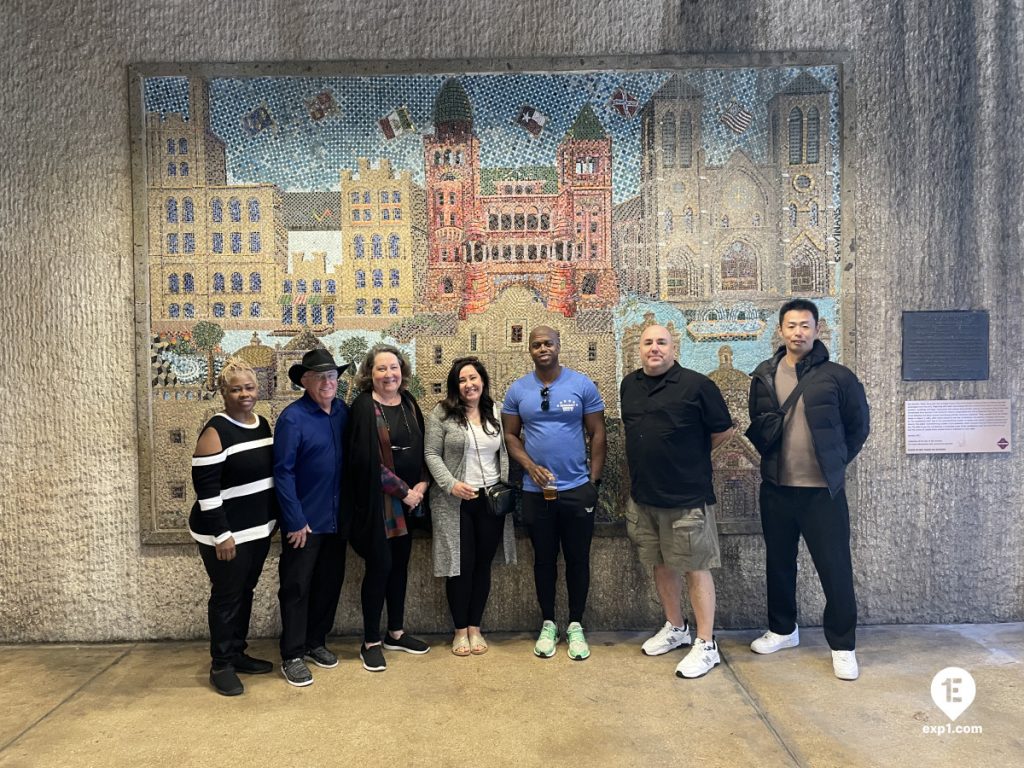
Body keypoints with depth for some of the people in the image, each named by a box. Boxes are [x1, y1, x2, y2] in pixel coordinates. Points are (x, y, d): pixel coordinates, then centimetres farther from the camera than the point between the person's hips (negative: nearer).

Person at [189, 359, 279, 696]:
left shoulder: (263, 424, 5)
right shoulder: (216, 432, -17)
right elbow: (206, 488, -19)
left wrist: (274, 519, 15)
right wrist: (221, 535, -20)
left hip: (259, 529, 7)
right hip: (227, 533, -7)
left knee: (245, 591, 17)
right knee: (227, 596, 4)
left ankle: (237, 653, 32)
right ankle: (220, 665, 20)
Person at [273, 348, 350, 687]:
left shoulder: (343, 412, 2)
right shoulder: (292, 418, -14)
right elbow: (283, 472, -15)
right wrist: (295, 521, -16)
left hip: (337, 518, 6)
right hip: (304, 520, -5)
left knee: (330, 583, 15)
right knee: (297, 587, 5)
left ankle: (316, 641, 32)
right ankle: (292, 655, 17)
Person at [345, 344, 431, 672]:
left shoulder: (409, 403, 8)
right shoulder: (363, 406, -11)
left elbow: (421, 447, 12)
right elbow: (368, 460, -16)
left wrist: (422, 484, -4)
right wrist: (403, 491, -14)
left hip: (410, 498, 6)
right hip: (377, 500, -6)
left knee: (400, 563, 13)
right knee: (380, 565, -1)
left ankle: (396, 633, 28)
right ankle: (371, 642, 14)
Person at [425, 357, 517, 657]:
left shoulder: (496, 413, 9)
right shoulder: (442, 414, -4)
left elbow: (503, 453, 12)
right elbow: (432, 454, -6)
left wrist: (506, 486, 0)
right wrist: (451, 484, -18)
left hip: (491, 499, 4)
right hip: (456, 502, -3)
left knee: (483, 564, 10)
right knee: (461, 565, 2)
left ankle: (475, 627, 24)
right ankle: (460, 630, 20)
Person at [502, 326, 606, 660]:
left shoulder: (582, 385, -3)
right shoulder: (518, 390, 2)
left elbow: (597, 434, 0)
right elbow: (510, 435, 5)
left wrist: (593, 480, -3)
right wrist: (530, 466, -11)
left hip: (577, 489, -1)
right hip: (536, 491, 1)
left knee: (578, 559, 8)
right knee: (544, 559, 13)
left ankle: (575, 625, 24)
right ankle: (548, 624, 28)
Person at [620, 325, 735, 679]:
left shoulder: (696, 384, -11)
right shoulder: (629, 385, 8)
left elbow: (723, 429, -4)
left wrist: (690, 454, 4)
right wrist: (657, 456, 11)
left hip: (687, 497, -6)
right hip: (643, 496, 6)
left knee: (696, 568, 2)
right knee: (661, 564, 17)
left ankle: (706, 645, 14)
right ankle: (675, 627, 36)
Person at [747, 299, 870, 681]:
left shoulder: (837, 376, -5)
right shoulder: (763, 376, 3)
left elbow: (858, 426, 4)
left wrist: (834, 462, 3)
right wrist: (770, 456, 5)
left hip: (823, 490, -3)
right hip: (776, 488, 3)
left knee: (835, 568, 3)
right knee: (779, 562, 15)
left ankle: (842, 646, 19)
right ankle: (782, 629, 34)